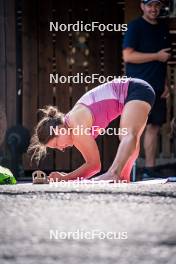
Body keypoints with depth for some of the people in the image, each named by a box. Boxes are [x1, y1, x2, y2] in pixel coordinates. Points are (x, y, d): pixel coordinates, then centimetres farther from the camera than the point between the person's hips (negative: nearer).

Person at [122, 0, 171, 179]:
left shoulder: (162, 28, 17)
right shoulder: (135, 27, -4)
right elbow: (128, 55, -13)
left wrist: (165, 83, 12)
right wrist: (157, 56, -12)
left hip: (157, 88, 7)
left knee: (154, 127, 6)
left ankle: (150, 169, 10)